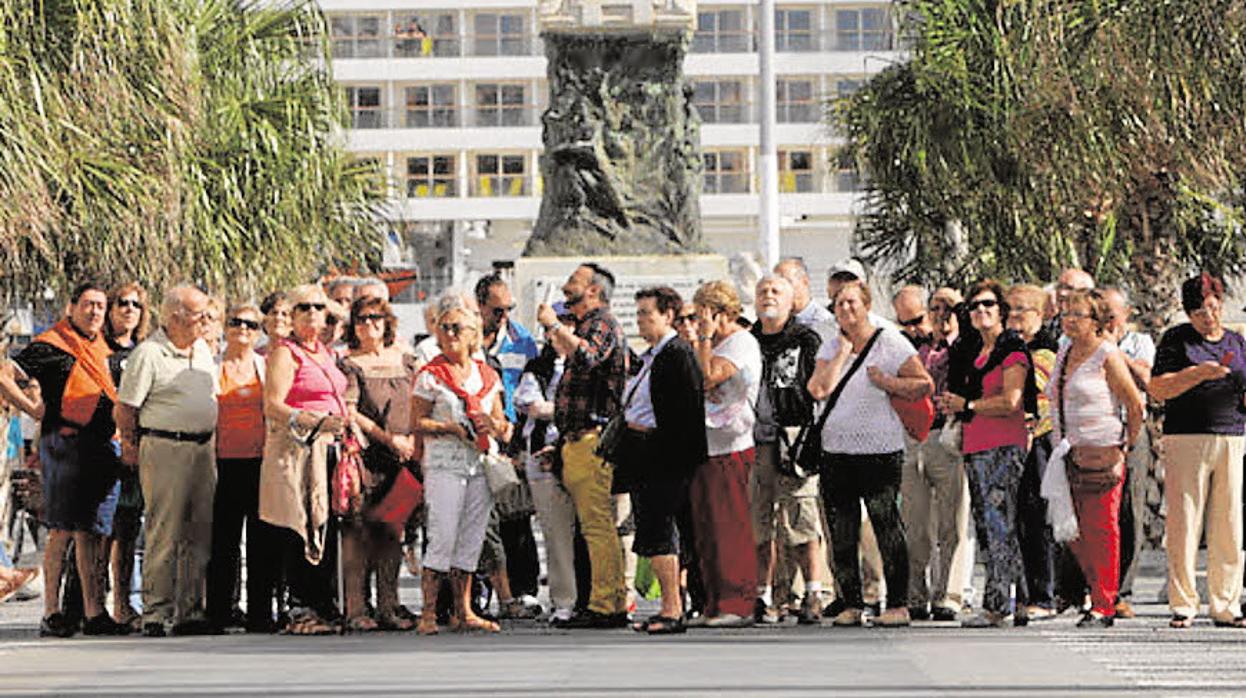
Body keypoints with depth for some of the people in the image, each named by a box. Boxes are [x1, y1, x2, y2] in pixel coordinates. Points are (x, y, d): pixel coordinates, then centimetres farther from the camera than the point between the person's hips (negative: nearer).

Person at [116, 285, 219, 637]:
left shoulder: (203, 350, 15)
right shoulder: (148, 354, -9)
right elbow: (125, 408, -8)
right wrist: (131, 446, -3)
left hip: (203, 448, 7)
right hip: (165, 449, -7)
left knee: (200, 534, 6)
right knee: (163, 535, -7)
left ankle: (190, 612, 12)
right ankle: (155, 614, -4)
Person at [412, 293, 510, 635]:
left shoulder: (487, 375, 14)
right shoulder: (430, 376, 0)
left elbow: (501, 422, 18)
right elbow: (417, 423, -4)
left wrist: (493, 425, -4)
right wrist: (452, 429, -14)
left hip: (482, 465, 5)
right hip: (444, 465, -5)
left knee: (471, 540, 6)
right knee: (443, 538, -11)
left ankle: (463, 612, 10)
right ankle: (429, 612, -8)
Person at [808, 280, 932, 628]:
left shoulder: (891, 343, -1)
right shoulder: (830, 348, 12)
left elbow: (924, 384, -4)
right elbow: (819, 389, -4)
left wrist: (884, 381, -11)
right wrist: (843, 351, -4)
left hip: (880, 449, -5)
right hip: (836, 450, 5)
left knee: (887, 527, -6)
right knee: (841, 533, 5)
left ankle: (898, 605, -3)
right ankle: (851, 604, 12)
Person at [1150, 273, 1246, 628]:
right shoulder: (1176, 339, 4)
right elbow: (1157, 389, -4)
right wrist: (1199, 374, -15)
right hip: (1186, 440, -4)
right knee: (1184, 524, -5)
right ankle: (1183, 605, 1)